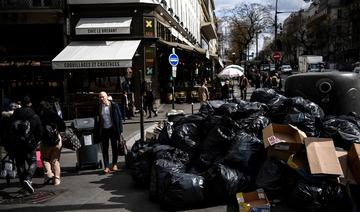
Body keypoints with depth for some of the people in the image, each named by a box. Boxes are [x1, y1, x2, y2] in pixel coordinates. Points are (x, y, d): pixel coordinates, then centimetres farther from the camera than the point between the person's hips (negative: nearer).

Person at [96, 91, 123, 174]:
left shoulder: (114, 105, -7)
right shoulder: (98, 107, 1)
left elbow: (119, 117, -4)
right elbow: (97, 120, 6)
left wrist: (120, 130, -9)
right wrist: (98, 131, 2)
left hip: (112, 129, -2)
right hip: (103, 130, 2)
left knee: (114, 147, 10)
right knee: (105, 149, 1)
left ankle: (115, 164, 23)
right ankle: (106, 166, 4)